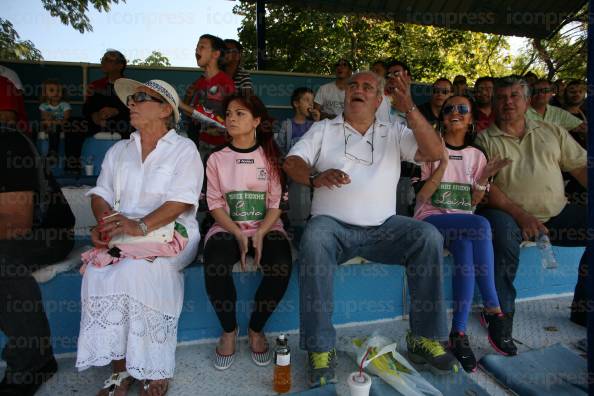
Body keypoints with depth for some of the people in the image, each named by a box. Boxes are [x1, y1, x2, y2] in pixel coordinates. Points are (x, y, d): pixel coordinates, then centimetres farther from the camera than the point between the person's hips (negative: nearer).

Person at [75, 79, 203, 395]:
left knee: (135, 270, -31)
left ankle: (154, 368, -13)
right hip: (121, 235, 5)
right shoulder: (118, 150, 18)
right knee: (97, 271, -24)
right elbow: (101, 194, 11)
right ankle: (120, 367, -11)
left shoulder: (183, 149, 1)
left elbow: (181, 202, -12)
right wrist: (106, 223, -11)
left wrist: (141, 226, -25)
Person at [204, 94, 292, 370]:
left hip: (266, 227, 0)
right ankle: (229, 330, -3)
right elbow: (215, 204, 2)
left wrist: (260, 233, -17)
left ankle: (256, 329, -3)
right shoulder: (217, 159, 8)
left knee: (281, 266, -30)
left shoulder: (270, 157, 7)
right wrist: (238, 234, -15)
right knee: (215, 266, -32)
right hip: (228, 228, 0)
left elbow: (276, 203, 1)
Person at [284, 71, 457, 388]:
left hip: (383, 227, 2)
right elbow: (291, 162, 1)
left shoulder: (395, 133, 15)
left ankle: (424, 338, -7)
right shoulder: (323, 129, 14)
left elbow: (435, 152, 0)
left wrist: (409, 109, -10)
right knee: (314, 238, -34)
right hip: (333, 225, -1)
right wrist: (316, 178, -21)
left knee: (429, 236, -22)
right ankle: (320, 348, -24)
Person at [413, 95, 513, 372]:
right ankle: (494, 311, -22)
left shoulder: (476, 155, 15)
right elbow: (422, 196, -7)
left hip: (463, 222, 4)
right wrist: (444, 162, -16)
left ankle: (458, 333, -25)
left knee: (465, 251, -34)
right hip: (430, 218, -3)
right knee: (481, 226, -33)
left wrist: (484, 178, -7)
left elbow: (473, 202, 11)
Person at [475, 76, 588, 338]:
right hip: (511, 215, -5)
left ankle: (582, 308, 5)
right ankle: (501, 313, -19)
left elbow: (581, 167, 12)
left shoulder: (552, 132, 17)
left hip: (557, 214, 5)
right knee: (503, 230, -36)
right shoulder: (485, 139, 4)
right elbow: (485, 186, -7)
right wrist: (519, 214, -19)